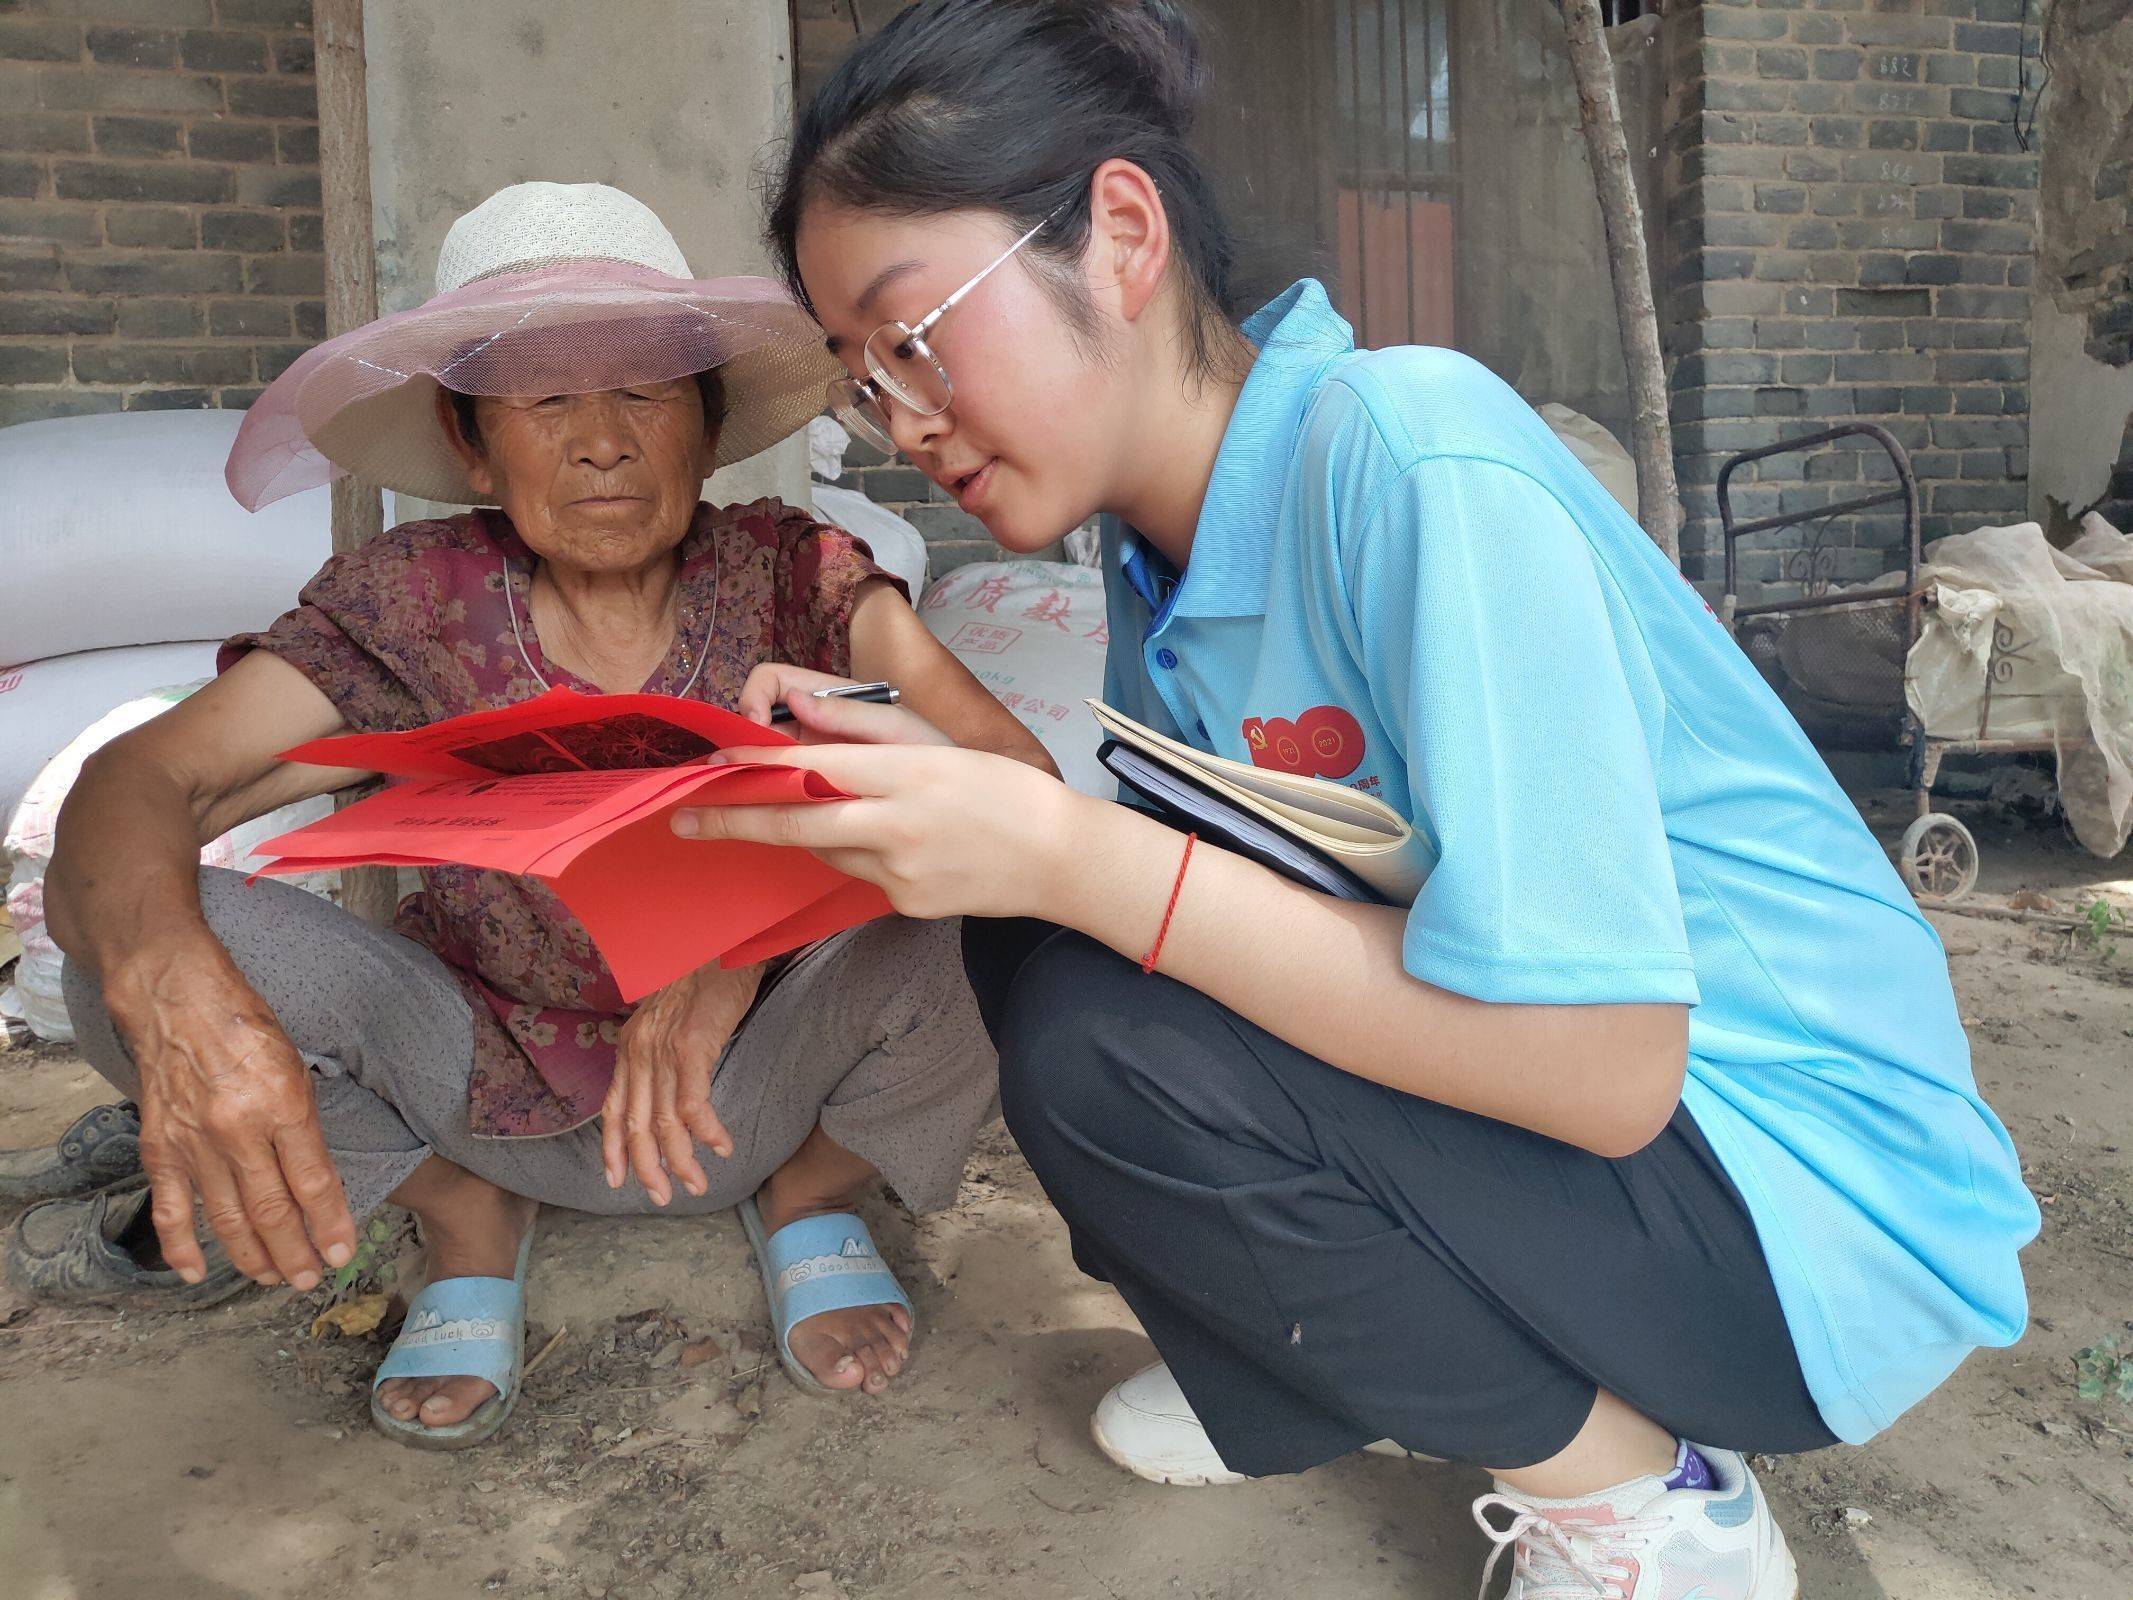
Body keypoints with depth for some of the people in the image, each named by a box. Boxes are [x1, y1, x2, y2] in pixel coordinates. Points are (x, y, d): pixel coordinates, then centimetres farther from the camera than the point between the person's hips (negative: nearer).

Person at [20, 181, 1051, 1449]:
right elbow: (138, 784, -20)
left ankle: (809, 1194, 4)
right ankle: (465, 1215, 6)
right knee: (146, 934, -19)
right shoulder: (419, 607, -11)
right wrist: (174, 990, -43)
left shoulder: (794, 577, -14)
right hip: (494, 1088, 1)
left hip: (753, 1093, -1)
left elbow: (1016, 780, -27)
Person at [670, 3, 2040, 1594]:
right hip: (1525, 1087, 8)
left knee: (1098, 1043, -25)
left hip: (1817, 1204, -7)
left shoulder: (1408, 452, -25)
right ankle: (1299, 1373, 14)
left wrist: (1069, 853, -29)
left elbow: (1603, 1067, -29)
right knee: (1025, 934, -4)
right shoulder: (1160, 555, 2)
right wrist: (933, 788, -11)